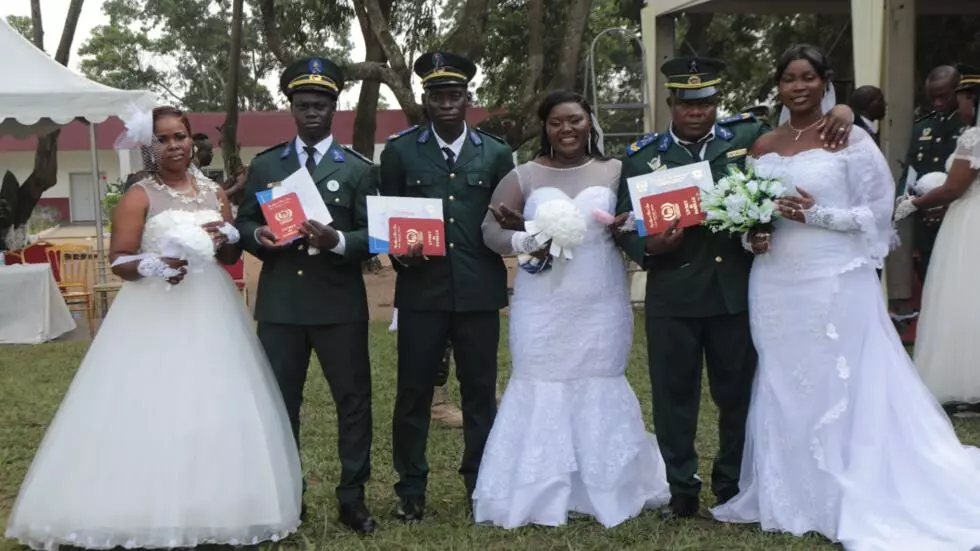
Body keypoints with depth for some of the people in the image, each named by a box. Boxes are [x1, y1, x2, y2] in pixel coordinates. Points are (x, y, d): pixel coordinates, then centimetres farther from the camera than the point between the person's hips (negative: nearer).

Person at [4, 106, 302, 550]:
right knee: (151, 411, -7)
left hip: (210, 314, 5)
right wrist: (153, 265, -25)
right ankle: (153, 511, 2)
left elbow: (233, 256, 17)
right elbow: (118, 262, -7)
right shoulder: (139, 196, -2)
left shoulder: (213, 192, 12)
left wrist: (226, 239, -4)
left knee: (217, 411, 5)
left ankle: (215, 508, 16)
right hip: (155, 316, -4)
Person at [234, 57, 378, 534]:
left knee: (353, 399, 4)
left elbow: (372, 236, -2)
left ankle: (352, 498, 15)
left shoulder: (358, 169, 3)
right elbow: (242, 223, 10)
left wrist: (337, 240, -21)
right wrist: (257, 235, -12)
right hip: (279, 303, 2)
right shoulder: (264, 165, 11)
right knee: (279, 401, 8)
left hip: (339, 305, -2)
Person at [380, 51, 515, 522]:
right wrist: (400, 252, -12)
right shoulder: (399, 150, 5)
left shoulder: (495, 153, 9)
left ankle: (482, 487, 22)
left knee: (480, 391, 8)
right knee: (413, 392, 3)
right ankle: (411, 490, 17)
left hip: (479, 290, 1)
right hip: (421, 289, -1)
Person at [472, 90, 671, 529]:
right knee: (540, 388, 2)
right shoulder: (523, 176, 5)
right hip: (542, 306, 0)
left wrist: (626, 227, -16)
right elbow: (491, 231, 1)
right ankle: (540, 494, 10)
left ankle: (606, 490, 18)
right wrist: (525, 242, -18)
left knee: (600, 387, 6)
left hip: (601, 304, 0)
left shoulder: (615, 172, 7)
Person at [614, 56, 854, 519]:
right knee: (673, 396, 7)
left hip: (736, 290, 1)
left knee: (739, 394, 10)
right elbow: (624, 224, 5)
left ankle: (733, 489, 27)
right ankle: (682, 490, 21)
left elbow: (803, 125, 16)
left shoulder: (749, 137, 5)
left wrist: (841, 111, -4)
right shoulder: (643, 156, 4)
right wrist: (648, 246, -16)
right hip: (672, 295, 0)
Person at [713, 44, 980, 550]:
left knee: (839, 387, -1)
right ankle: (787, 498, 20)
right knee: (782, 388, 9)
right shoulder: (763, 147, 11)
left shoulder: (850, 139, -4)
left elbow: (878, 210, -6)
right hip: (776, 284, 5)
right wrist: (751, 237, -3)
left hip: (834, 281, -5)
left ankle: (852, 505, 10)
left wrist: (817, 214, -17)